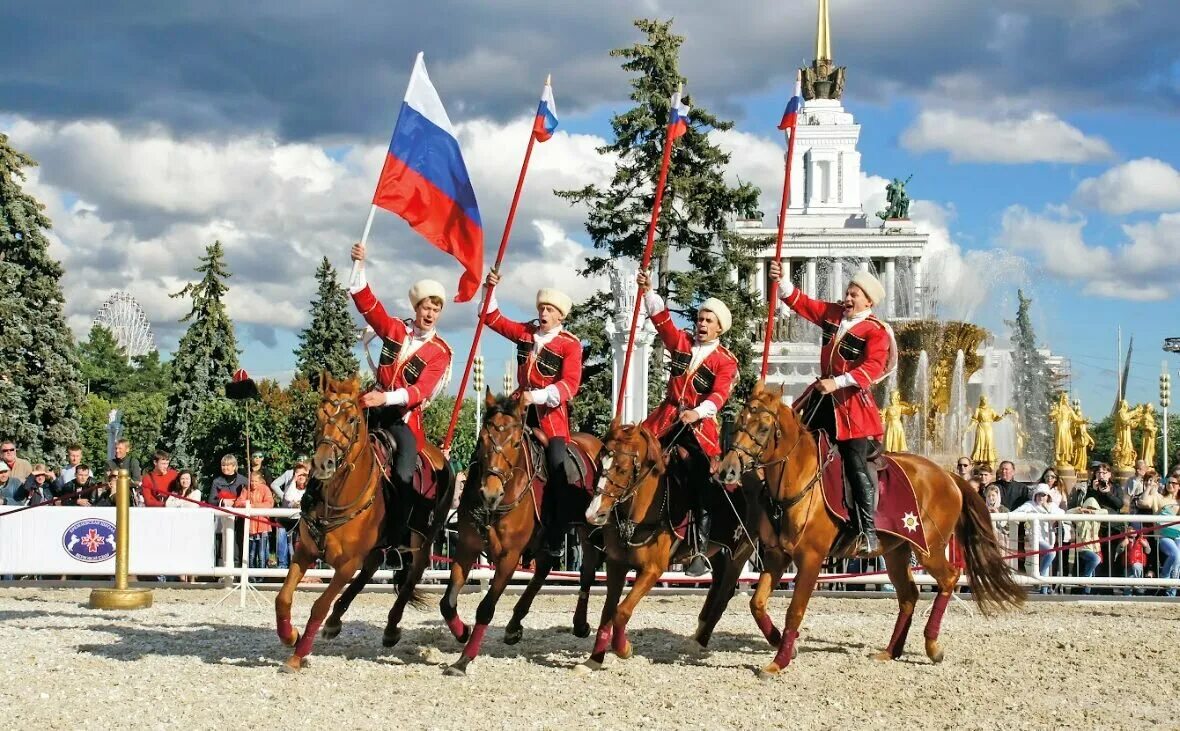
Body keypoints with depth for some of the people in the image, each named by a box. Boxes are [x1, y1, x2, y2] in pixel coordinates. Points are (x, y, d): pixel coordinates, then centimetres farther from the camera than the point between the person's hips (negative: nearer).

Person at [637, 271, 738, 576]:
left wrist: (698, 413, -33)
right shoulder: (681, 342, 11)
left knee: (702, 487, -7)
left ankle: (700, 552, -6)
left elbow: (719, 394, -15)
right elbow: (661, 319, 2)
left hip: (700, 422, -4)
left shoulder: (725, 361, -2)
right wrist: (649, 291, -14)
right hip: (668, 416, 4)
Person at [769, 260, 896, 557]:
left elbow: (872, 369, -24)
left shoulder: (876, 332, -12)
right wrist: (781, 281, -5)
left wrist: (837, 382, -32)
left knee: (856, 468, -6)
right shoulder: (832, 313, 8)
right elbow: (800, 302, 10)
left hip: (851, 401, -7)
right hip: (823, 395, 7)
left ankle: (868, 533, -1)